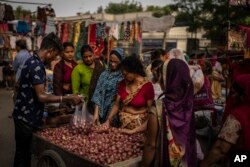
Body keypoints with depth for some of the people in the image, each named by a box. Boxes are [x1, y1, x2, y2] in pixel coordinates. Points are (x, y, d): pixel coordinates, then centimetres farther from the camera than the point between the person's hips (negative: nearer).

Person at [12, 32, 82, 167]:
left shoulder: (32, 61, 9)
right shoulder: (37, 66, -22)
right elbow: (41, 96, -25)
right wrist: (68, 99, -23)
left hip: (25, 115, 9)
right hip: (26, 117, -9)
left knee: (23, 151, 19)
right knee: (23, 153, 3)